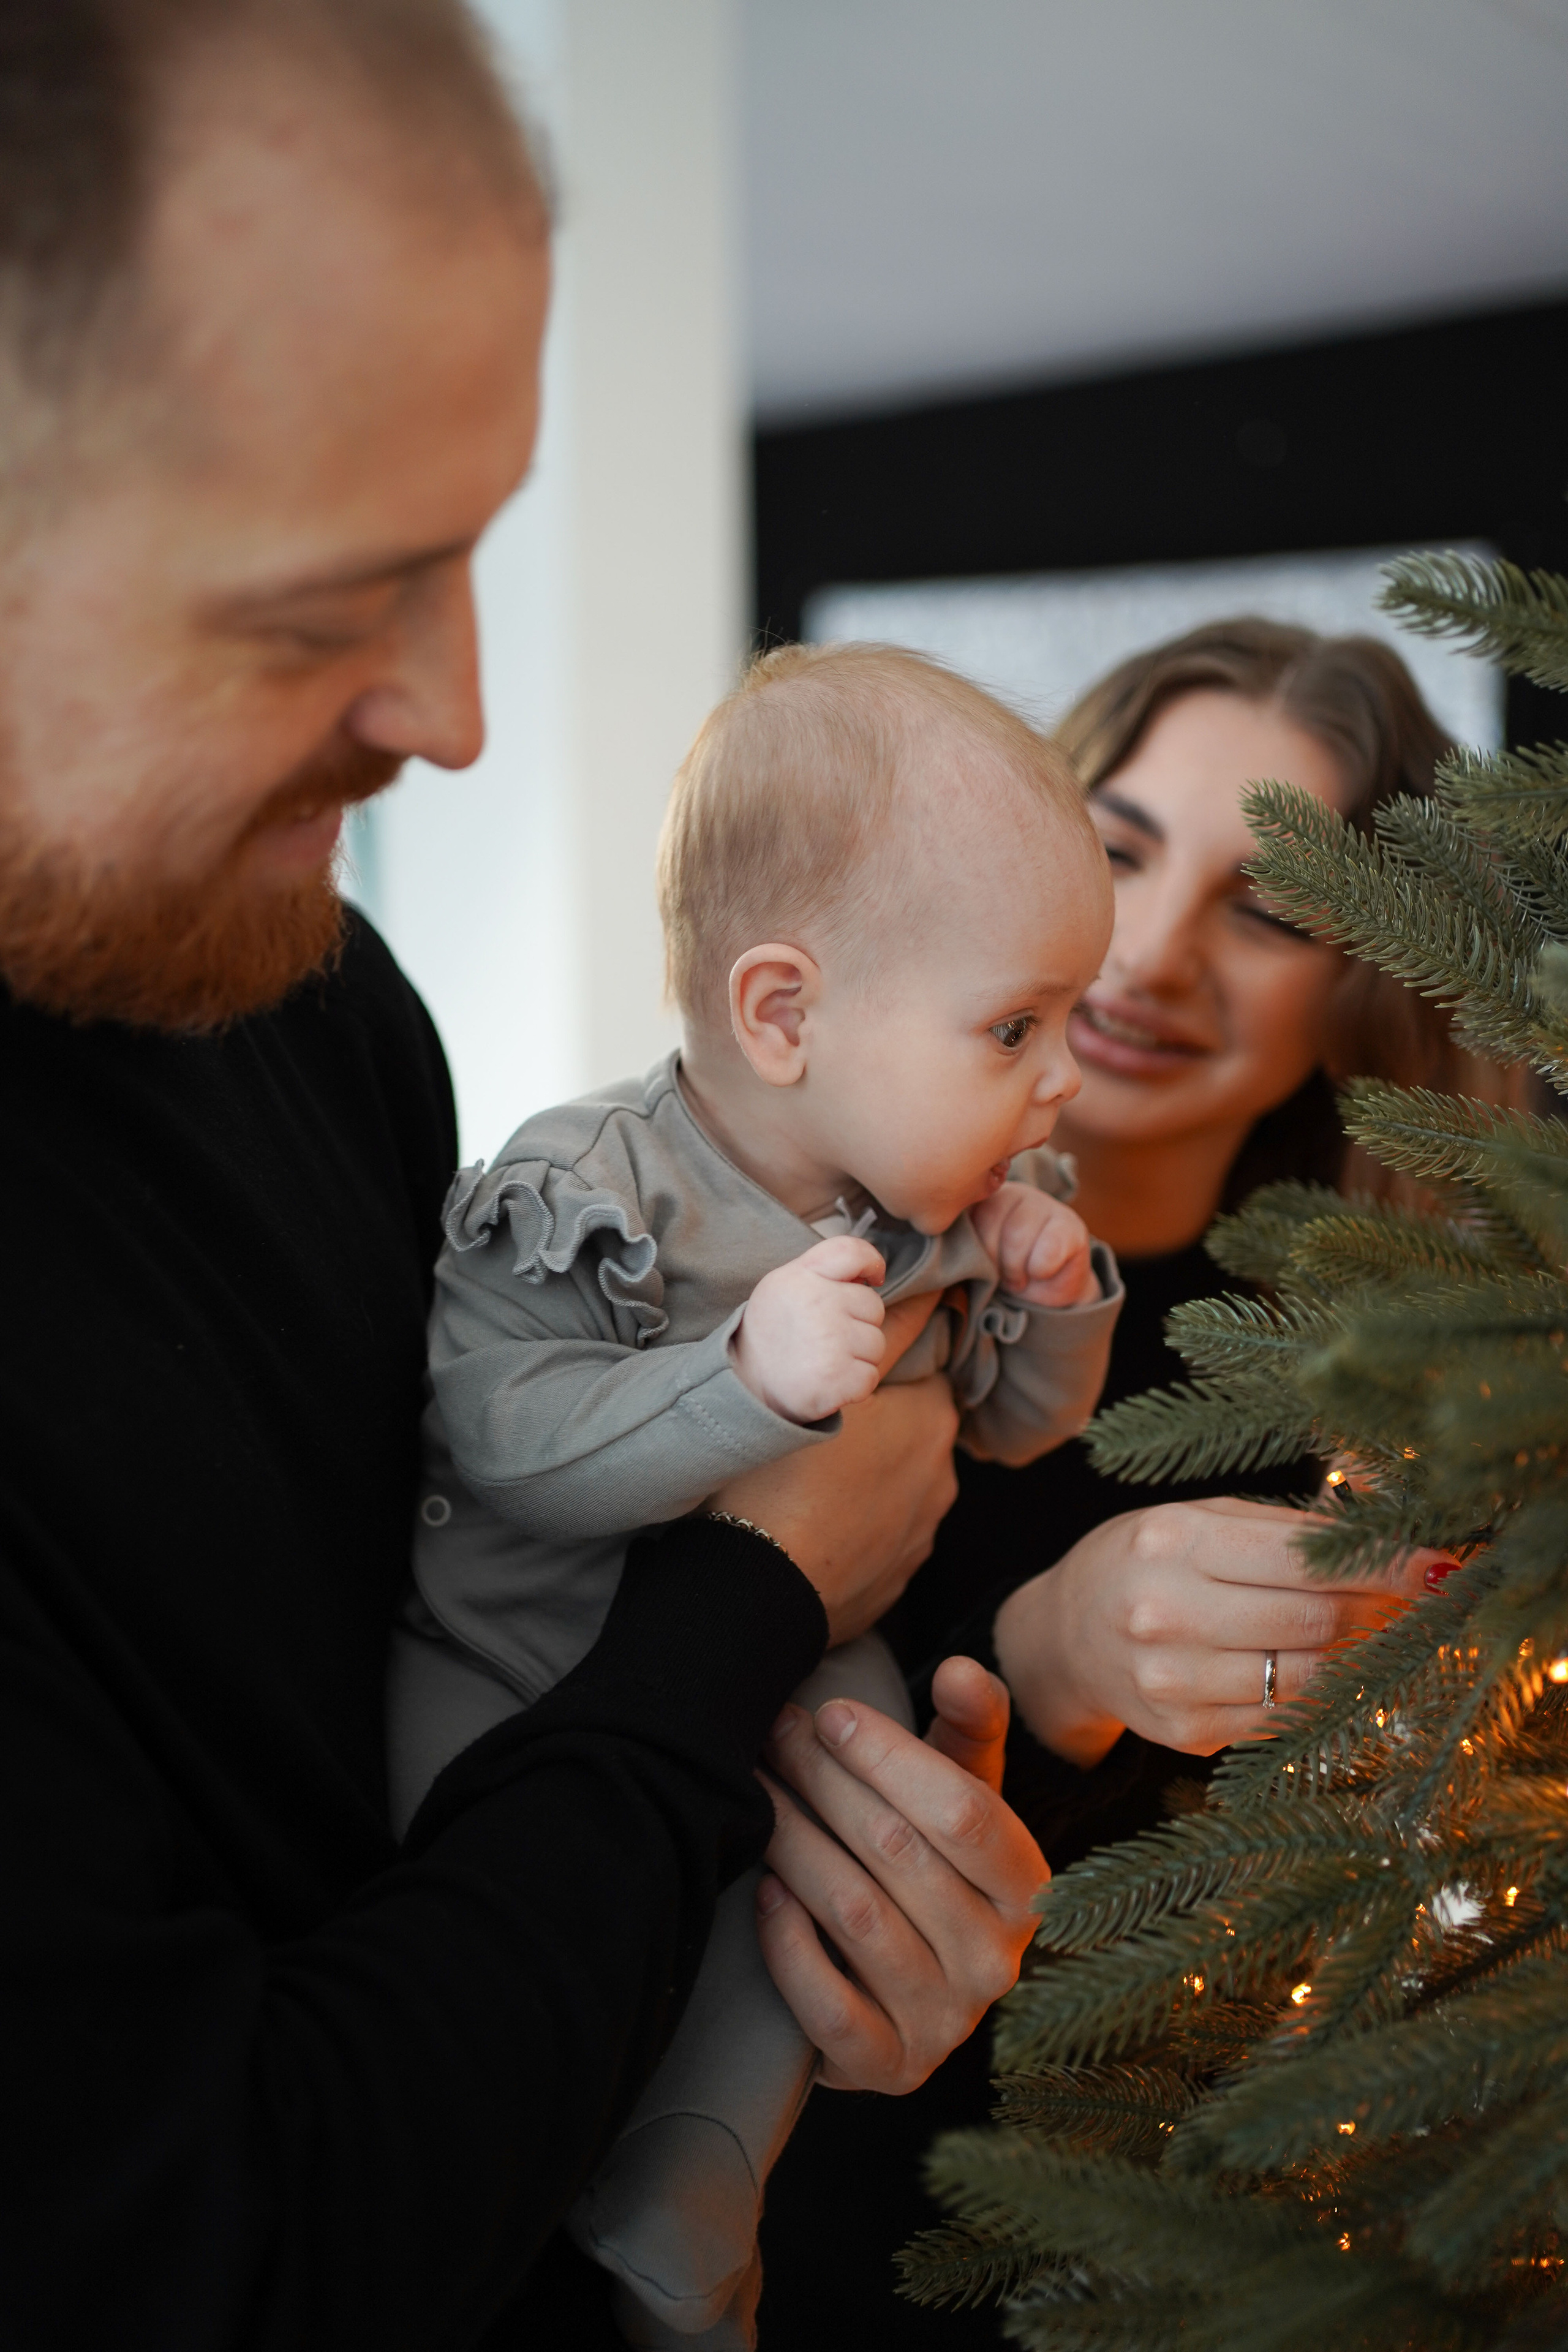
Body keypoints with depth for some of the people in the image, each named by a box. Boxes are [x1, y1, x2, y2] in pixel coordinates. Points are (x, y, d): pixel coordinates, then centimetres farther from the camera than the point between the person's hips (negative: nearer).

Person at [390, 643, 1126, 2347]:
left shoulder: (963, 1213, -5)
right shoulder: (579, 1204, -25)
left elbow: (1002, 1430, 9)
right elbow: (510, 1440, -33)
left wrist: (1052, 1307, -13)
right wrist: (750, 1377, -46)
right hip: (507, 1674, -5)